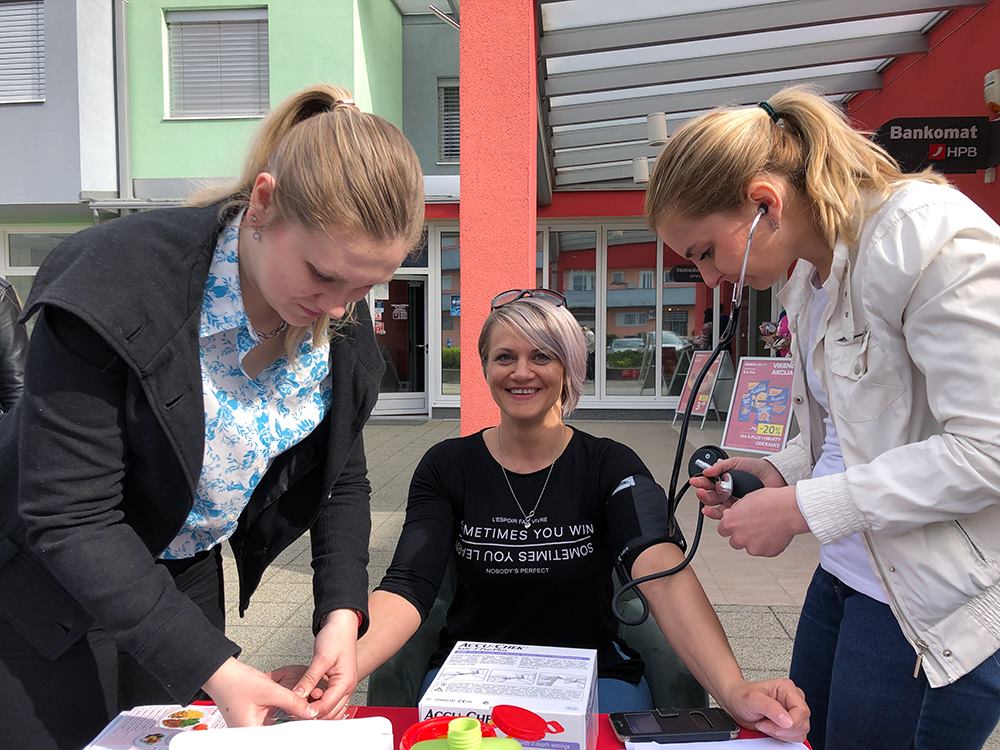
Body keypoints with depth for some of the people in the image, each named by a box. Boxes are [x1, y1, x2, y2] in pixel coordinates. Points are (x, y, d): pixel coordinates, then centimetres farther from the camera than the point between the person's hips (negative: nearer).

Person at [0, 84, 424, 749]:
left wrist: (342, 612, -16)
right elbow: (68, 517, -28)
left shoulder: (346, 330, -12)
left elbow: (341, 481, -2)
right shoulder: (116, 288, -30)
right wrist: (211, 665, -32)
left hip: (189, 582, 5)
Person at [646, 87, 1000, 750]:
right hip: (846, 576, 8)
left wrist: (801, 508, -20)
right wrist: (781, 472, 1)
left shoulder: (932, 236, -19)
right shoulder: (811, 270, 8)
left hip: (938, 608, -8)